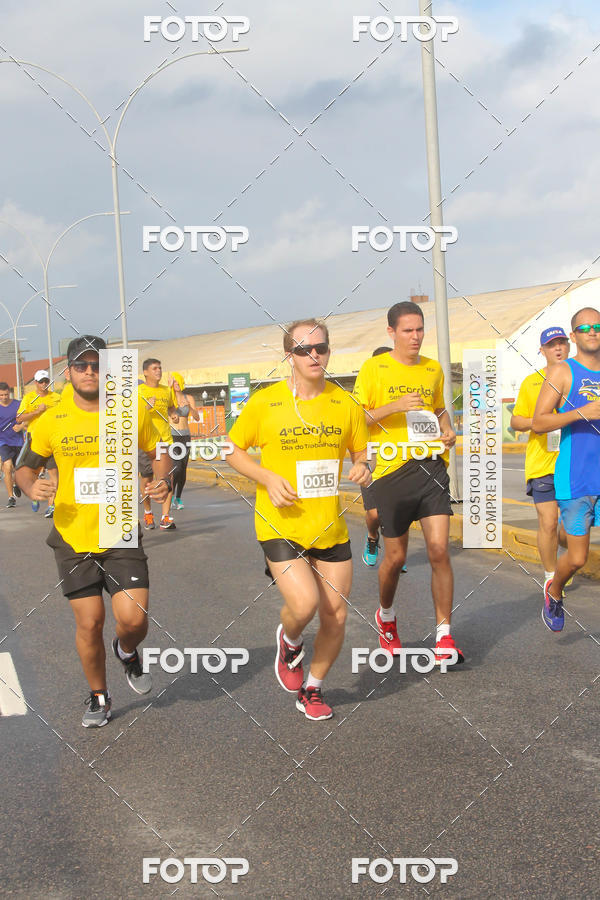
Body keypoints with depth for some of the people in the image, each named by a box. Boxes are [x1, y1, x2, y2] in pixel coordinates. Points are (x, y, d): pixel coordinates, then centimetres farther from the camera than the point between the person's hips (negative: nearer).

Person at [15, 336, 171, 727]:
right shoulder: (52, 421, -2)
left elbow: (158, 453, 12)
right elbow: (25, 467, 9)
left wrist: (163, 480, -8)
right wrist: (31, 487, -13)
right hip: (73, 537, 0)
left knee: (133, 619, -8)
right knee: (89, 624, 5)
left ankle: (127, 652, 29)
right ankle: (99, 696, 28)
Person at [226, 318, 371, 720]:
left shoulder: (345, 404, 2)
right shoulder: (264, 402, -6)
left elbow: (361, 452, 14)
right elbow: (234, 451, 4)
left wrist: (364, 467, -11)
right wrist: (268, 478, -13)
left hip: (331, 525, 4)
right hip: (281, 524, -3)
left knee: (336, 615, 5)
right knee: (304, 604, -20)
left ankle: (313, 689, 30)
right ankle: (290, 643, 18)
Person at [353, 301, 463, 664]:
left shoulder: (434, 368, 12)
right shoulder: (374, 368, -1)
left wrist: (447, 431, 6)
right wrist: (395, 406, -17)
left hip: (432, 466, 3)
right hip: (393, 469, -2)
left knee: (439, 550, -8)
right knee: (396, 555, 7)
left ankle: (444, 635, 0)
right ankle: (386, 615, 36)